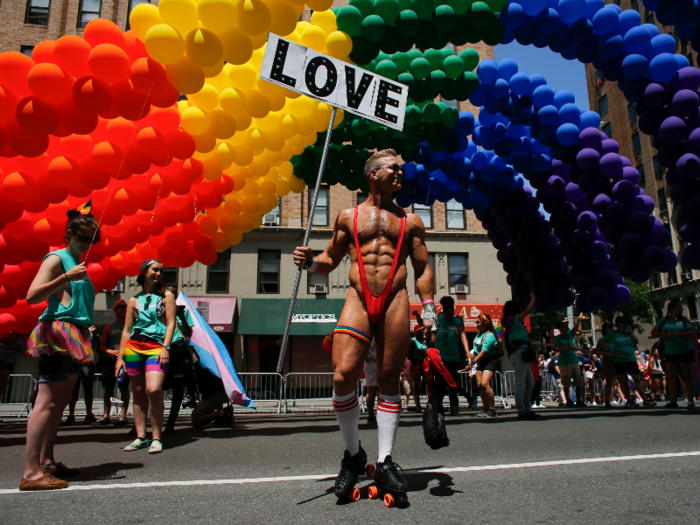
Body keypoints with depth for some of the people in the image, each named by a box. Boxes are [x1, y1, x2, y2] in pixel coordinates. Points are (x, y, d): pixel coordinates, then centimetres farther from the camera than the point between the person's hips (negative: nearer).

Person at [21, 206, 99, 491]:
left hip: (73, 338, 9)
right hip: (57, 333, -9)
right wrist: (66, 277, -23)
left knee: (60, 402, 10)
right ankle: (31, 473, -14)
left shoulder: (77, 264, 22)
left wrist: (87, 330, 22)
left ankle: (47, 461, 16)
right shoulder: (56, 259, -3)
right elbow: (32, 296, -14)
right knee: (47, 402, -13)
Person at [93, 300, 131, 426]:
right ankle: (106, 415, 12)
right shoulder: (109, 328, 19)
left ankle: (123, 415, -4)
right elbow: (102, 345, 14)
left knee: (124, 387, -8)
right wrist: (110, 351, -6)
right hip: (110, 359, 3)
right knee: (108, 387, 4)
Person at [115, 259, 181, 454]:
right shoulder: (134, 301, 16)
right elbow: (127, 330, 15)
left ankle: (156, 438, -9)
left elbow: (171, 323, 2)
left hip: (156, 347, -3)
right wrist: (120, 356, 8)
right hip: (133, 347, 3)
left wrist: (165, 347, -11)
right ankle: (140, 437, 14)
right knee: (138, 393, 5)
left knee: (153, 390, -19)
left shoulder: (166, 296, 10)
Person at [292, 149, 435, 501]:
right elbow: (331, 259, 19)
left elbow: (423, 269, 14)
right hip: (358, 300, 0)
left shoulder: (410, 221, 17)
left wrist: (428, 311, 4)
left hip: (396, 301, 1)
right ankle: (353, 453, 9)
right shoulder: (348, 217, 16)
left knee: (389, 381, 2)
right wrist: (310, 261, -3)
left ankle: (385, 461, 13)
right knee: (343, 376, -14)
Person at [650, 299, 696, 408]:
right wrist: (661, 334, -13)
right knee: (671, 378, 1)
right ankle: (673, 401, 6)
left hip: (685, 352, -2)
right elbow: (653, 332, 8)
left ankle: (691, 401, 6)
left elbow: (690, 333, -9)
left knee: (687, 376, 0)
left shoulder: (684, 320, 3)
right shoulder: (664, 320, 7)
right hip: (670, 354, 2)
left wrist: (676, 334, -24)